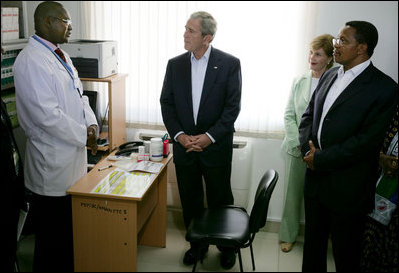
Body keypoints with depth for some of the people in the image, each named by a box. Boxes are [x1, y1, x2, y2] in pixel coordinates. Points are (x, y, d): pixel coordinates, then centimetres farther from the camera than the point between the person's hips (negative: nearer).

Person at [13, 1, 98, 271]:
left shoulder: (61, 55, 11)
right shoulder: (31, 61, -19)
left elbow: (79, 94, 15)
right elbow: (48, 115, -25)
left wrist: (91, 123, -3)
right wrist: (84, 135, -14)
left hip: (73, 153, 9)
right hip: (52, 161, -9)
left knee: (72, 226, 21)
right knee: (52, 233, 8)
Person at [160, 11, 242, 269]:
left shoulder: (229, 63, -7)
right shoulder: (175, 64, 3)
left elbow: (233, 106, -9)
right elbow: (167, 103, 3)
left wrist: (210, 136, -16)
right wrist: (180, 135, -9)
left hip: (216, 146, -3)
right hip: (184, 145, 3)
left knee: (220, 200, 11)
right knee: (190, 200, 15)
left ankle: (227, 245, 32)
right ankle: (197, 243, 34)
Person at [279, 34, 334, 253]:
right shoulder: (299, 82, 4)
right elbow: (288, 116, 4)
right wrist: (300, 143, -6)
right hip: (297, 148, 3)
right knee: (293, 192, 12)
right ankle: (288, 235, 29)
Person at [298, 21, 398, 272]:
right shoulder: (330, 76, 7)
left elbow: (367, 140, -19)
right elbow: (308, 116, 11)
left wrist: (321, 159, -17)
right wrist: (308, 149, -6)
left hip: (348, 187, -6)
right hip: (315, 177, 6)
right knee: (313, 240, 22)